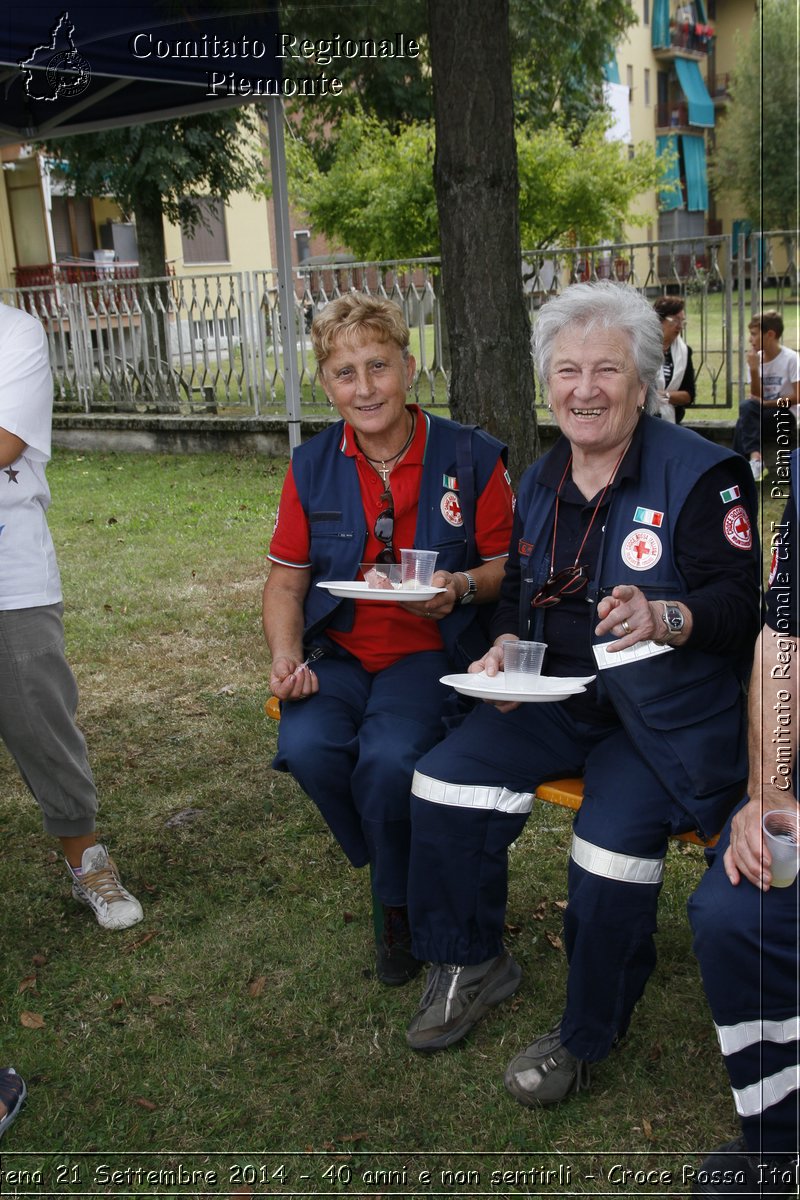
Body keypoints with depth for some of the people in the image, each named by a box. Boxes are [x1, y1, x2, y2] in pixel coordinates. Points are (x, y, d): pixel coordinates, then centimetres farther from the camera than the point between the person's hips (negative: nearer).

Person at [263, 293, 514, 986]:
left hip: (432, 651, -3)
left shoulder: (470, 458, -3)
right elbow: (287, 578, 10)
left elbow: (508, 566, 2)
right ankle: (392, 870, 4)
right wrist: (286, 657, -7)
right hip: (339, 651, 3)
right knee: (307, 745, -27)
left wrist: (462, 587, -20)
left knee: (388, 755, -31)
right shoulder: (312, 467, 5)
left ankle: (400, 907, 1)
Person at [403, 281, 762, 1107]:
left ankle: (585, 1037, -1)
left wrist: (662, 618, -36)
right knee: (445, 778, -11)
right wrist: (503, 649, -1)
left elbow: (740, 604, -16)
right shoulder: (539, 484, 11)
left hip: (665, 713, -6)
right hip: (554, 699, 6)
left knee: (615, 836, -28)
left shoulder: (700, 474, -10)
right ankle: (471, 962, 13)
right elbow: (517, 594, 20)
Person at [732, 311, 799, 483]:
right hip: (763, 413, 6)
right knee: (746, 406, -24)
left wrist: (766, 403, -17)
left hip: (785, 416, -6)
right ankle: (754, 458, -27)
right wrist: (754, 370, -13)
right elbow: (756, 395, 0)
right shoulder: (756, 358, 3)